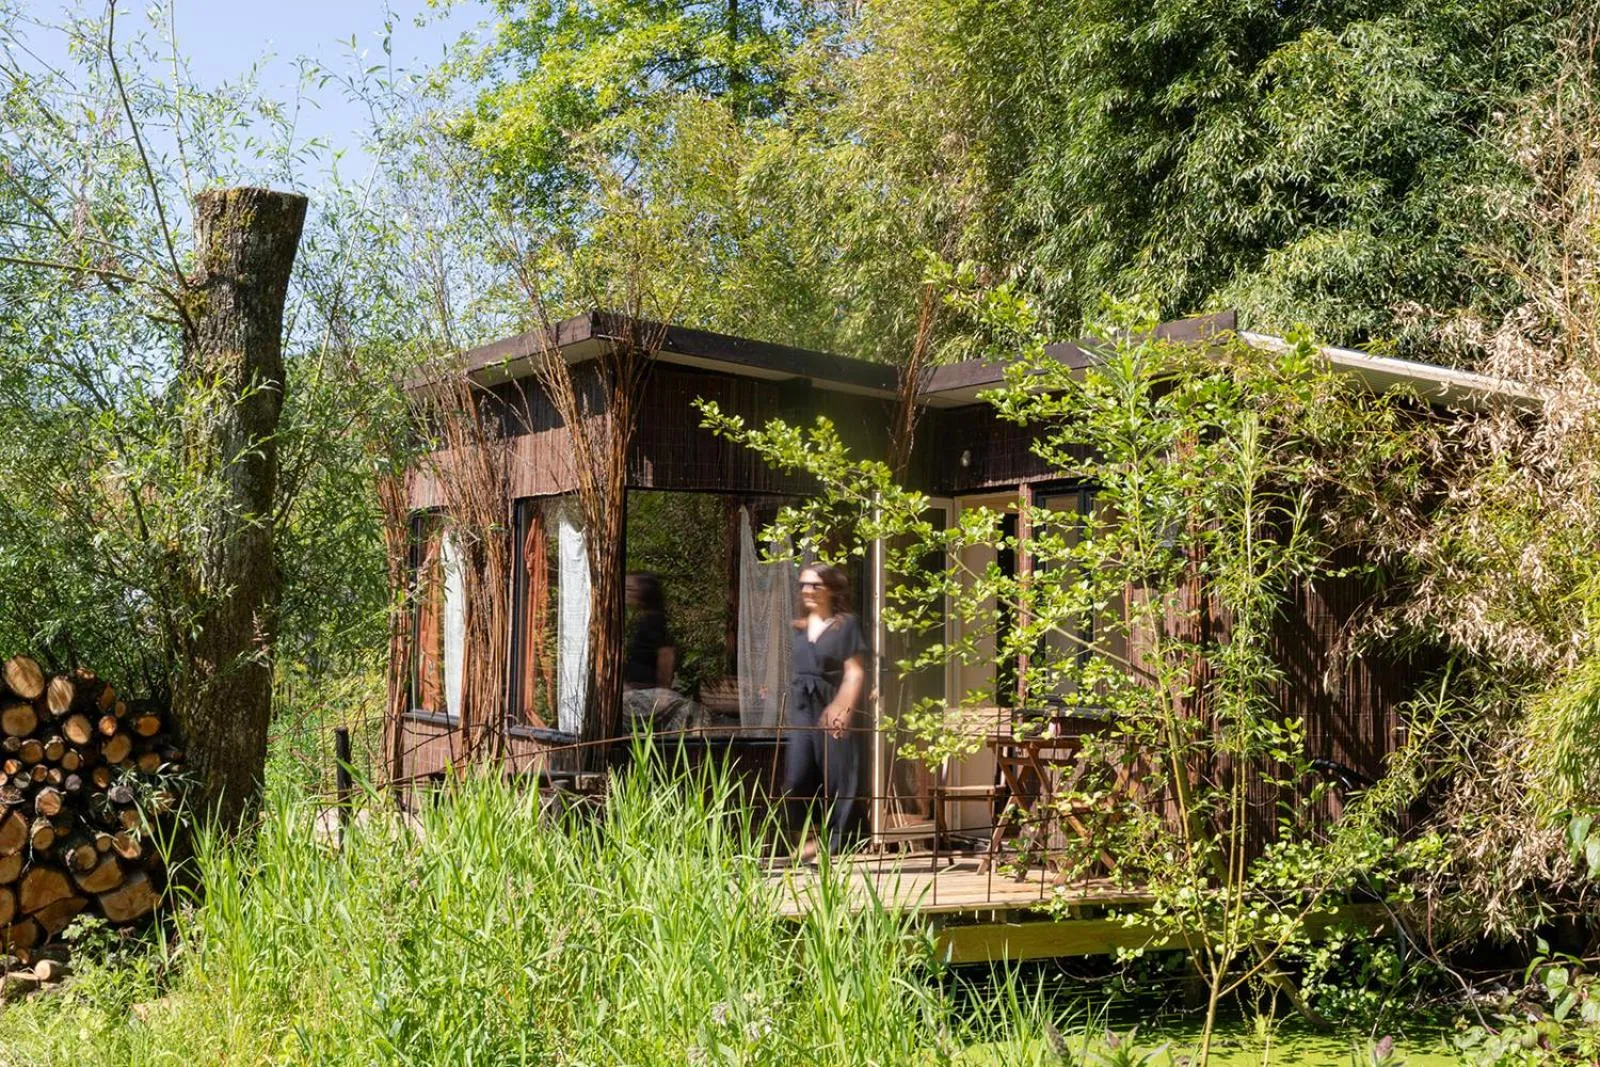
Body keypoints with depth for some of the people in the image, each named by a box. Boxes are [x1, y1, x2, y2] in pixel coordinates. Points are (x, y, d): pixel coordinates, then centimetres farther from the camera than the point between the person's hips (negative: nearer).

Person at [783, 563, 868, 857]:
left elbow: (855, 672, -5)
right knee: (796, 778, -7)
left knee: (836, 778, -2)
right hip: (802, 709, 4)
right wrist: (792, 707, 10)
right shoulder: (800, 627, 15)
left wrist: (844, 709, -16)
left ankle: (834, 844, 6)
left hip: (833, 709, -4)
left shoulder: (846, 624, 1)